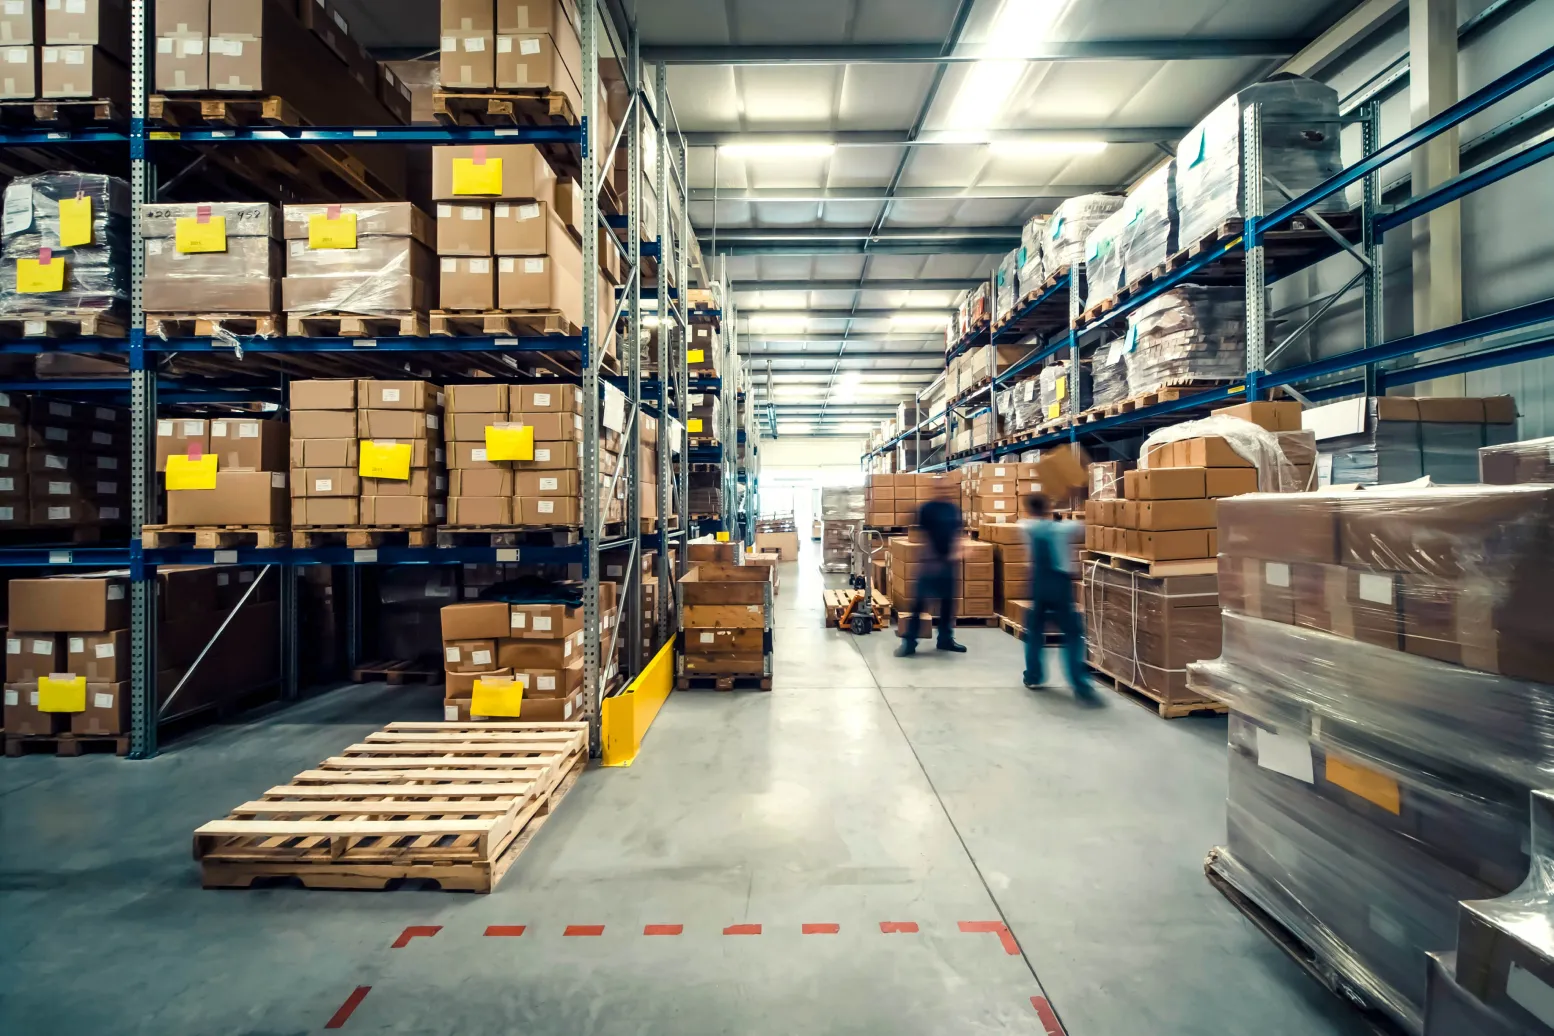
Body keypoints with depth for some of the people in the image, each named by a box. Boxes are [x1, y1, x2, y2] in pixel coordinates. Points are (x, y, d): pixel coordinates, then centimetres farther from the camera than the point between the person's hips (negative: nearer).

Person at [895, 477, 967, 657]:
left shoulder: (954, 508, 8)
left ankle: (945, 639, 24)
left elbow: (957, 532, 12)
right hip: (931, 560, -5)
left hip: (948, 560, 5)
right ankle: (909, 641, -2)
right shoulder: (927, 509, -7)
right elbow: (923, 534, -7)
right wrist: (932, 557, -11)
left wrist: (957, 551, -4)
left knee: (948, 600, 12)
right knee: (919, 601, -6)